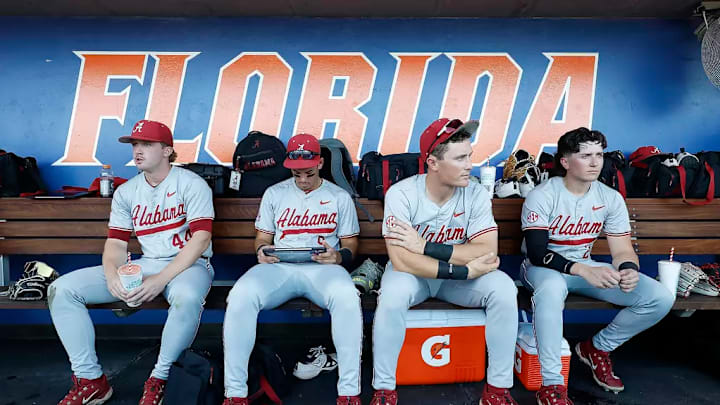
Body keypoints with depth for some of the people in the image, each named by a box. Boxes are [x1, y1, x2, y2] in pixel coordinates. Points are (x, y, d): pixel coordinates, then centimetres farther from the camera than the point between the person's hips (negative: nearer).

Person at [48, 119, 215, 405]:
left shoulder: (191, 184, -6)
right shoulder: (126, 192, 11)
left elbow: (200, 238, -15)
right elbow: (116, 242, 9)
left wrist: (161, 279, -24)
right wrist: (113, 276, -14)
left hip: (188, 264, -5)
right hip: (144, 265, 6)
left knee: (187, 297, -41)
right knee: (61, 290, -7)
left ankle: (159, 379, -16)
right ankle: (90, 381, -1)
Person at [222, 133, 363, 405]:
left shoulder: (340, 197, 12)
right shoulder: (274, 193, 16)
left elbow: (350, 243, 11)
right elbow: (262, 237, 18)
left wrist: (338, 256, -13)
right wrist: (262, 250, -7)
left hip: (322, 268, -1)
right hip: (279, 267, 2)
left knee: (347, 298, -36)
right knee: (240, 296, -30)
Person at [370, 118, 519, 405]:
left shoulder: (476, 194, -13)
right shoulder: (401, 194, -22)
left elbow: (488, 253, -22)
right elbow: (402, 261, -29)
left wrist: (425, 246, -29)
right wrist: (466, 270, -28)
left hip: (460, 278, 3)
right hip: (413, 274, -2)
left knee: (504, 289, -22)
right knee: (393, 295, -34)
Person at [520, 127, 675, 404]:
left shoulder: (611, 199, 0)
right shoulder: (542, 197, -16)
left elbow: (623, 250, -2)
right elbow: (537, 253, -23)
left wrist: (629, 270, -27)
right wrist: (583, 270, -38)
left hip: (586, 268, 6)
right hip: (543, 268, -5)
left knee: (661, 298, -9)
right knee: (552, 288, -42)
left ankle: (597, 348, 12)